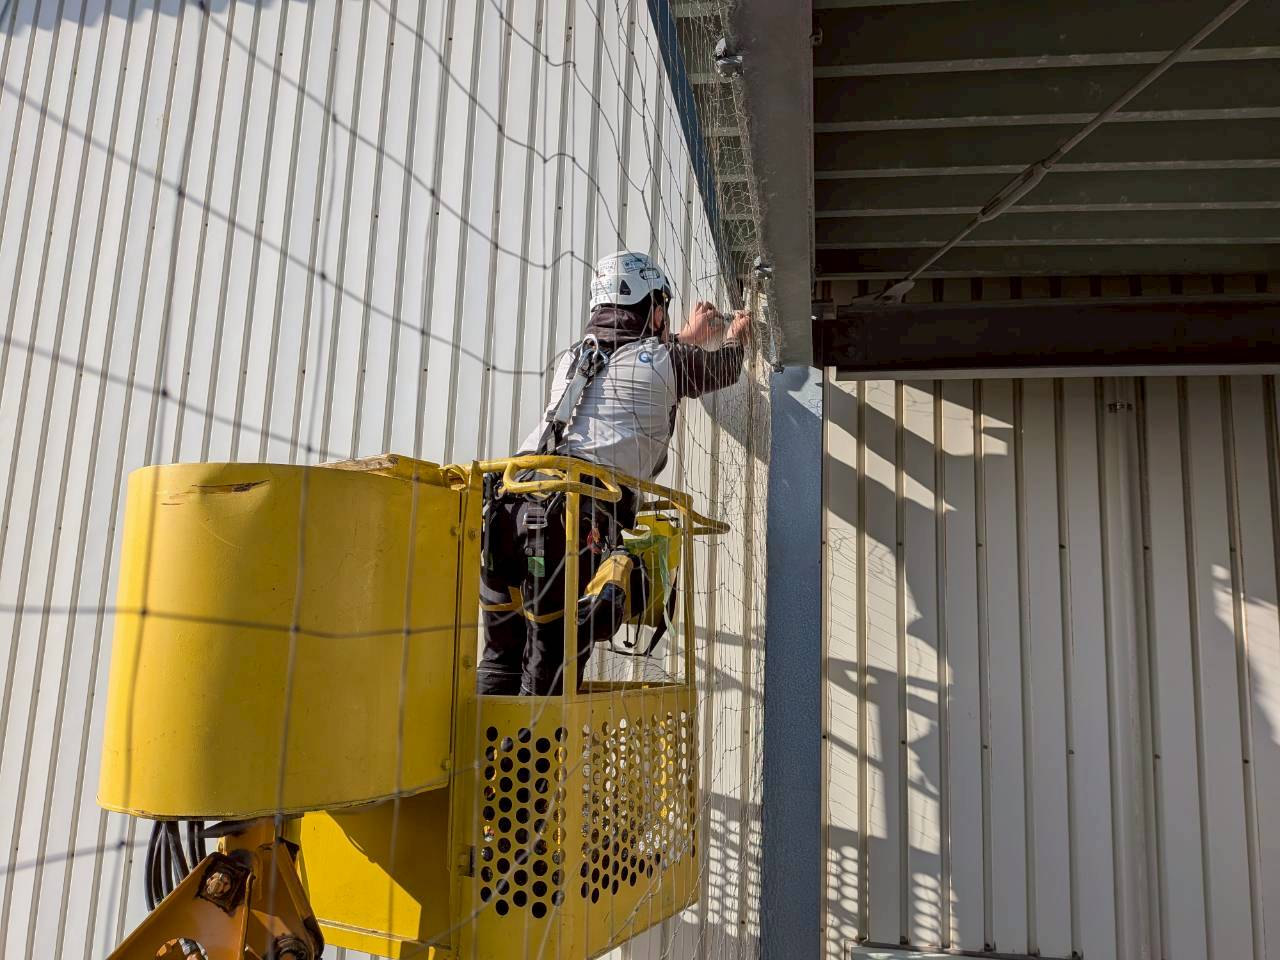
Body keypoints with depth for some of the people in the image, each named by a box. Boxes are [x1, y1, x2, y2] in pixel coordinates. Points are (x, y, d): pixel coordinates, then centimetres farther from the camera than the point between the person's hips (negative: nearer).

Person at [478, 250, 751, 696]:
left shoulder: (573, 359, 26)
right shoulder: (662, 359, 11)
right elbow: (723, 369, 31)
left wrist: (689, 337, 62)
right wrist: (736, 336, 55)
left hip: (509, 505, 6)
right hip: (579, 519, -6)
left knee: (499, 661, 15)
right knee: (549, 673, 1)